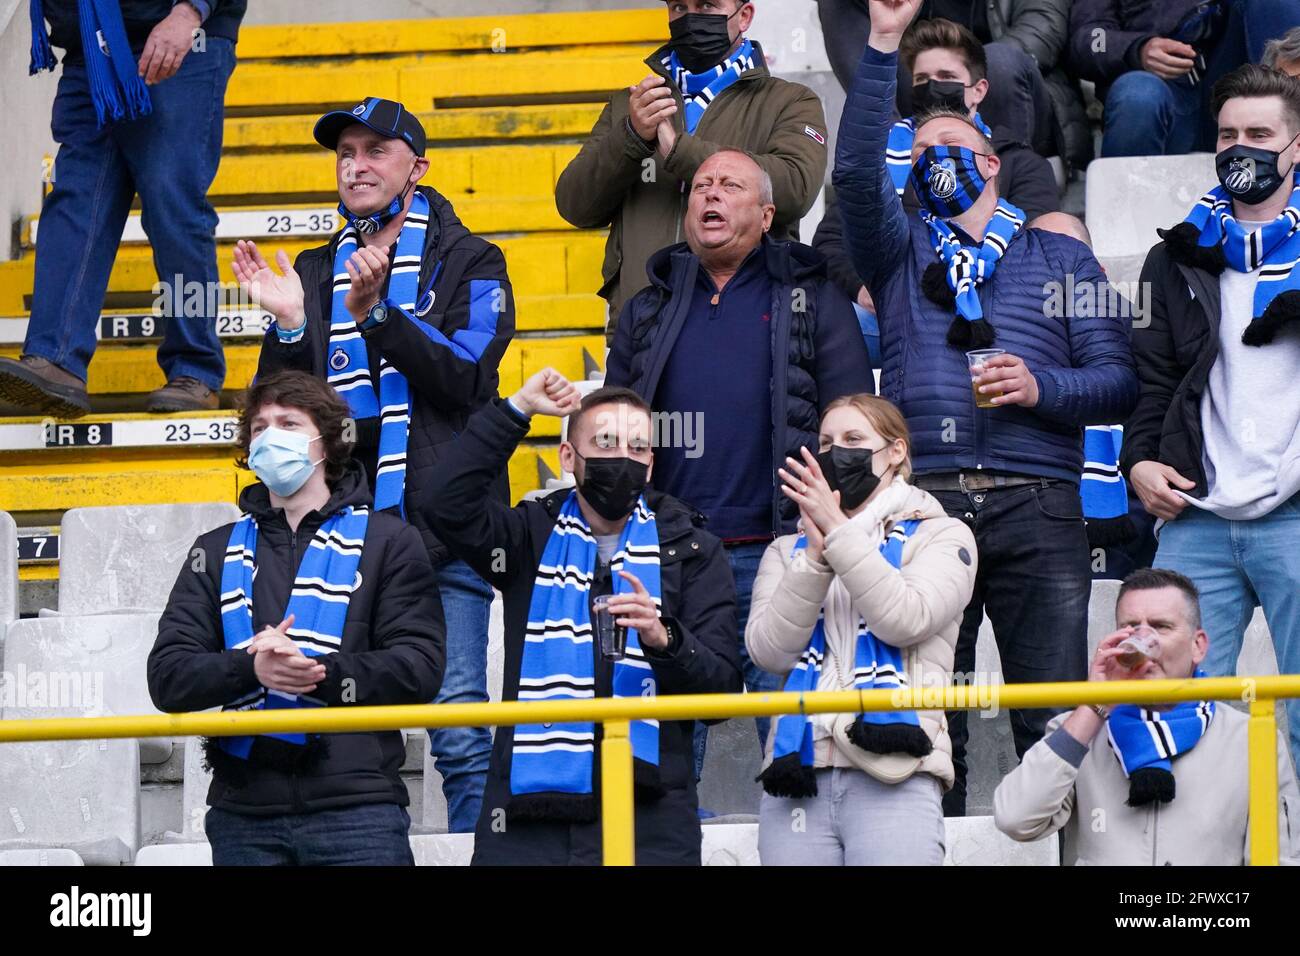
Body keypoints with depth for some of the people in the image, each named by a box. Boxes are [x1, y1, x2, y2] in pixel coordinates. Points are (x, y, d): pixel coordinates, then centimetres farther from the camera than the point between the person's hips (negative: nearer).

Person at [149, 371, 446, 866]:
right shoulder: (217, 551, 19)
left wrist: (320, 671, -16)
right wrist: (250, 667, -13)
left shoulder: (386, 540, 11)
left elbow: (420, 666, -1)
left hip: (356, 809, -3)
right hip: (244, 813, 3)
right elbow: (167, 677, 7)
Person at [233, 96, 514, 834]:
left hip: (443, 526, -4)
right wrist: (290, 324, -4)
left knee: (459, 729, -9)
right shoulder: (315, 272, 19)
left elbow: (466, 375, -8)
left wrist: (374, 312, -18)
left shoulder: (468, 262, 8)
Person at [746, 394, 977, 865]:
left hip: (891, 775, -3)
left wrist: (838, 529, -9)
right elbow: (770, 651, 4)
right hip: (798, 772, 3)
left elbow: (906, 620, -7)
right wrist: (816, 553, -5)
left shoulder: (942, 536, 13)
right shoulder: (789, 550, 21)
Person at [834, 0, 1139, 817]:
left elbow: (1119, 380, 11)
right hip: (923, 499, 1)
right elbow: (855, 170, 1)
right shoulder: (900, 252, 20)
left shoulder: (1060, 258, 19)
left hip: (1036, 507, -1)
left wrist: (1042, 388, -9)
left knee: (1054, 722, -8)